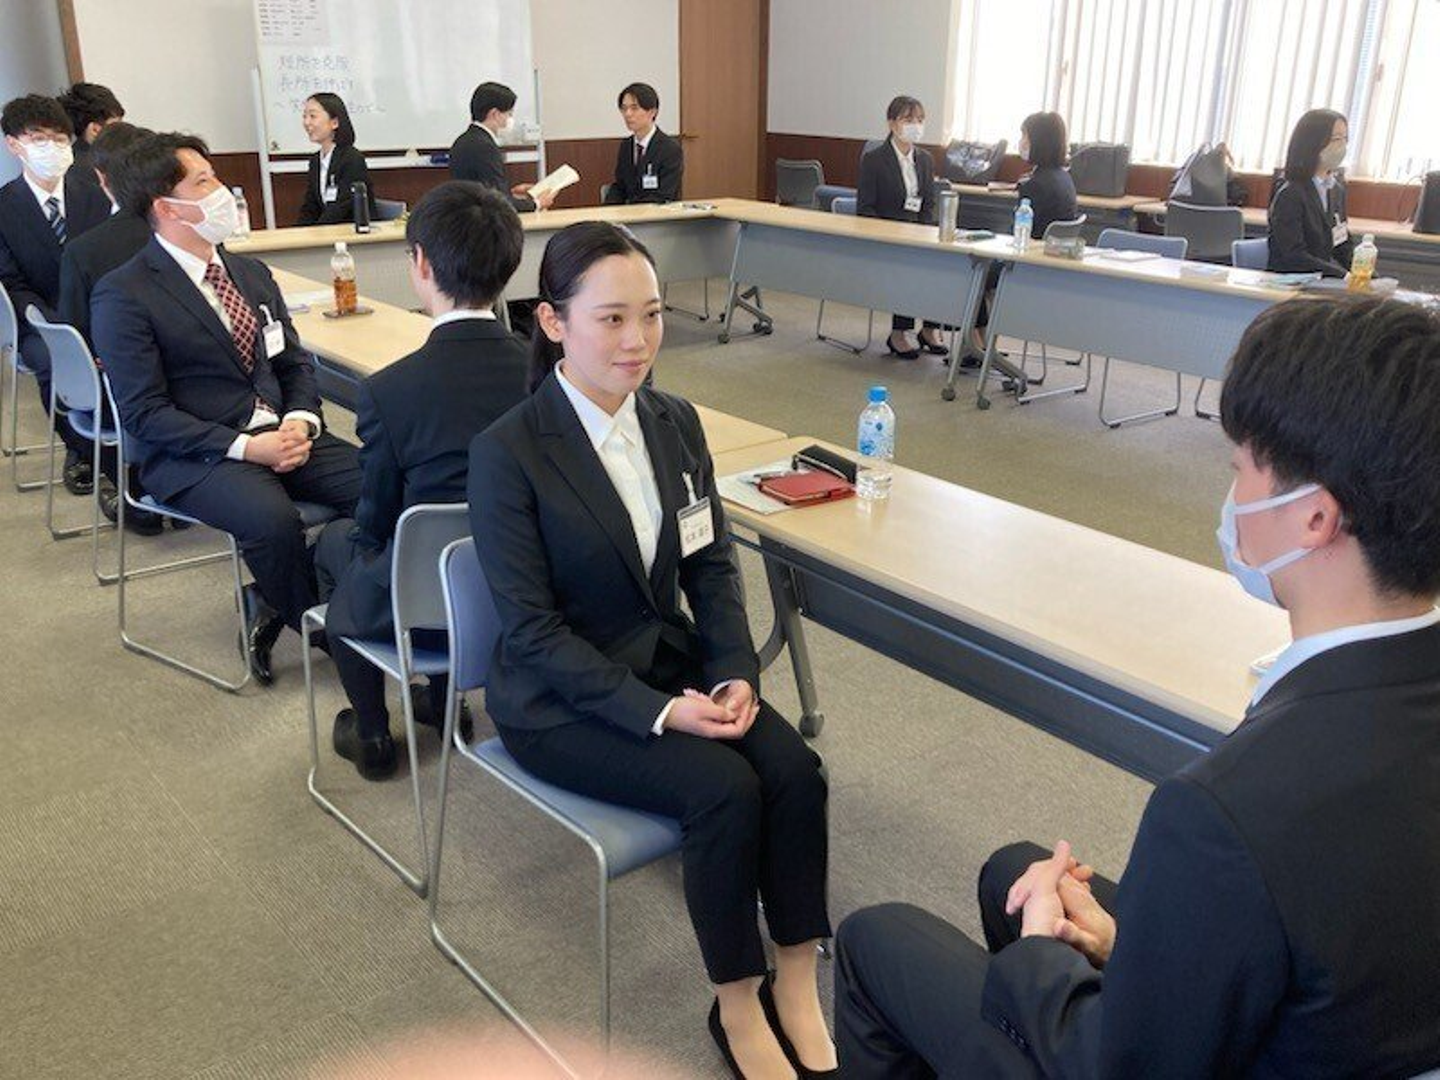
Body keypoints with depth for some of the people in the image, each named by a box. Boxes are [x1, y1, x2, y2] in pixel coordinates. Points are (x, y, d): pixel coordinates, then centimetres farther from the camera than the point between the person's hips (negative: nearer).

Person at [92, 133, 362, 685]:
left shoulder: (251, 272, 15)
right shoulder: (122, 295, -5)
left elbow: (296, 363, 17)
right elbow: (144, 413, -10)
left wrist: (301, 420, -6)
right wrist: (244, 447, -21)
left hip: (281, 435, 6)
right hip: (192, 454, -6)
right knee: (272, 518, -36)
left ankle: (274, 605, 0)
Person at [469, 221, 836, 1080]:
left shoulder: (676, 421, 0)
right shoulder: (509, 451, -18)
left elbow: (713, 564, 5)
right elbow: (533, 628, -17)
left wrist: (736, 673, -11)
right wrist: (657, 711, -24)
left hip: (671, 662, 6)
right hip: (560, 696, -5)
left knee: (795, 769, -18)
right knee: (724, 789, -24)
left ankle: (798, 989, -1)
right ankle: (739, 1008, -2)